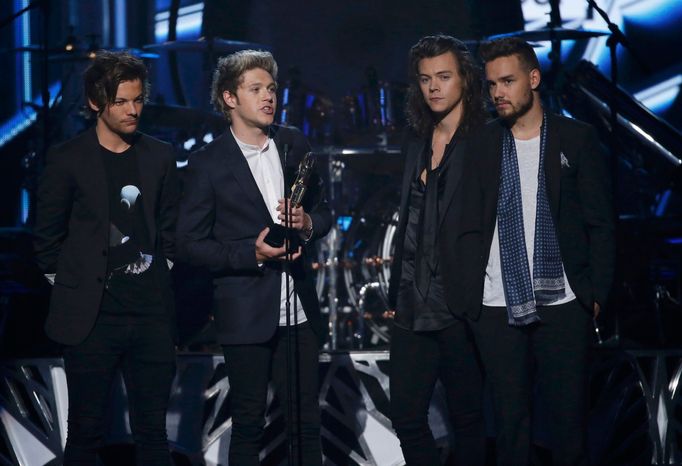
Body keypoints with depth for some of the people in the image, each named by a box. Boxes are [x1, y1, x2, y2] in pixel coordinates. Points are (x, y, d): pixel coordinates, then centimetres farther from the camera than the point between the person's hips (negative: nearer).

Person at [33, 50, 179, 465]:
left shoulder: (160, 157, 8)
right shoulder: (68, 160, -3)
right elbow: (48, 237, 4)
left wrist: (161, 276, 11)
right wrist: (68, 288, 5)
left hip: (151, 315, 3)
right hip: (92, 317, -3)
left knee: (153, 431, 6)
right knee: (87, 431, 3)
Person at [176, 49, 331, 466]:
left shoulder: (295, 146, 7)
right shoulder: (208, 163, -6)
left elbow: (324, 212, 15)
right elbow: (191, 244, -5)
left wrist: (309, 224, -8)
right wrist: (252, 253, -17)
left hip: (299, 308, 4)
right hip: (246, 314, -4)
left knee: (307, 421, 7)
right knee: (249, 424, 5)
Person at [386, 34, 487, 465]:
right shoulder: (416, 144, 14)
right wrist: (396, 293, 15)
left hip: (462, 306, -6)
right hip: (414, 310, 6)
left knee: (468, 418, 5)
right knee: (406, 415, 6)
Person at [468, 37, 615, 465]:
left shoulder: (577, 139, 4)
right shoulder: (480, 145, 8)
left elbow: (600, 222, 3)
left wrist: (597, 294, -3)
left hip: (564, 305, -1)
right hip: (497, 309, 1)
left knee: (569, 418, 1)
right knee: (510, 421, 5)